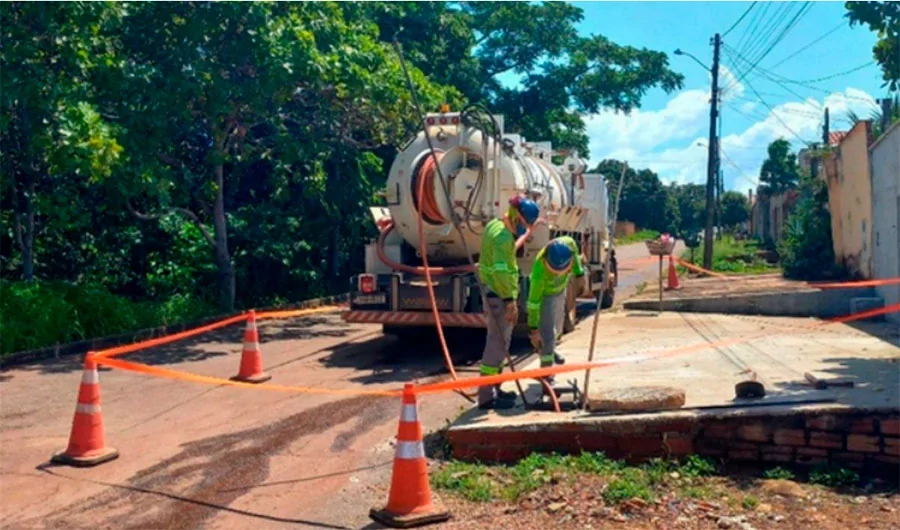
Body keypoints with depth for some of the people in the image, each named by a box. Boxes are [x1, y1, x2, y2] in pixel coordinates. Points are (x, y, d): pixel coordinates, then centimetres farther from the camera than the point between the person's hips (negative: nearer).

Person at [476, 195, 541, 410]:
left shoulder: (495, 225, 11)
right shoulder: (504, 236, -20)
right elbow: (501, 271, -26)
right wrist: (510, 300, -24)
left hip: (493, 292, 10)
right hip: (499, 295, -10)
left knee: (498, 341, 17)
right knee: (498, 343, -7)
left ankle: (493, 389, 27)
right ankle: (486, 396, -3)